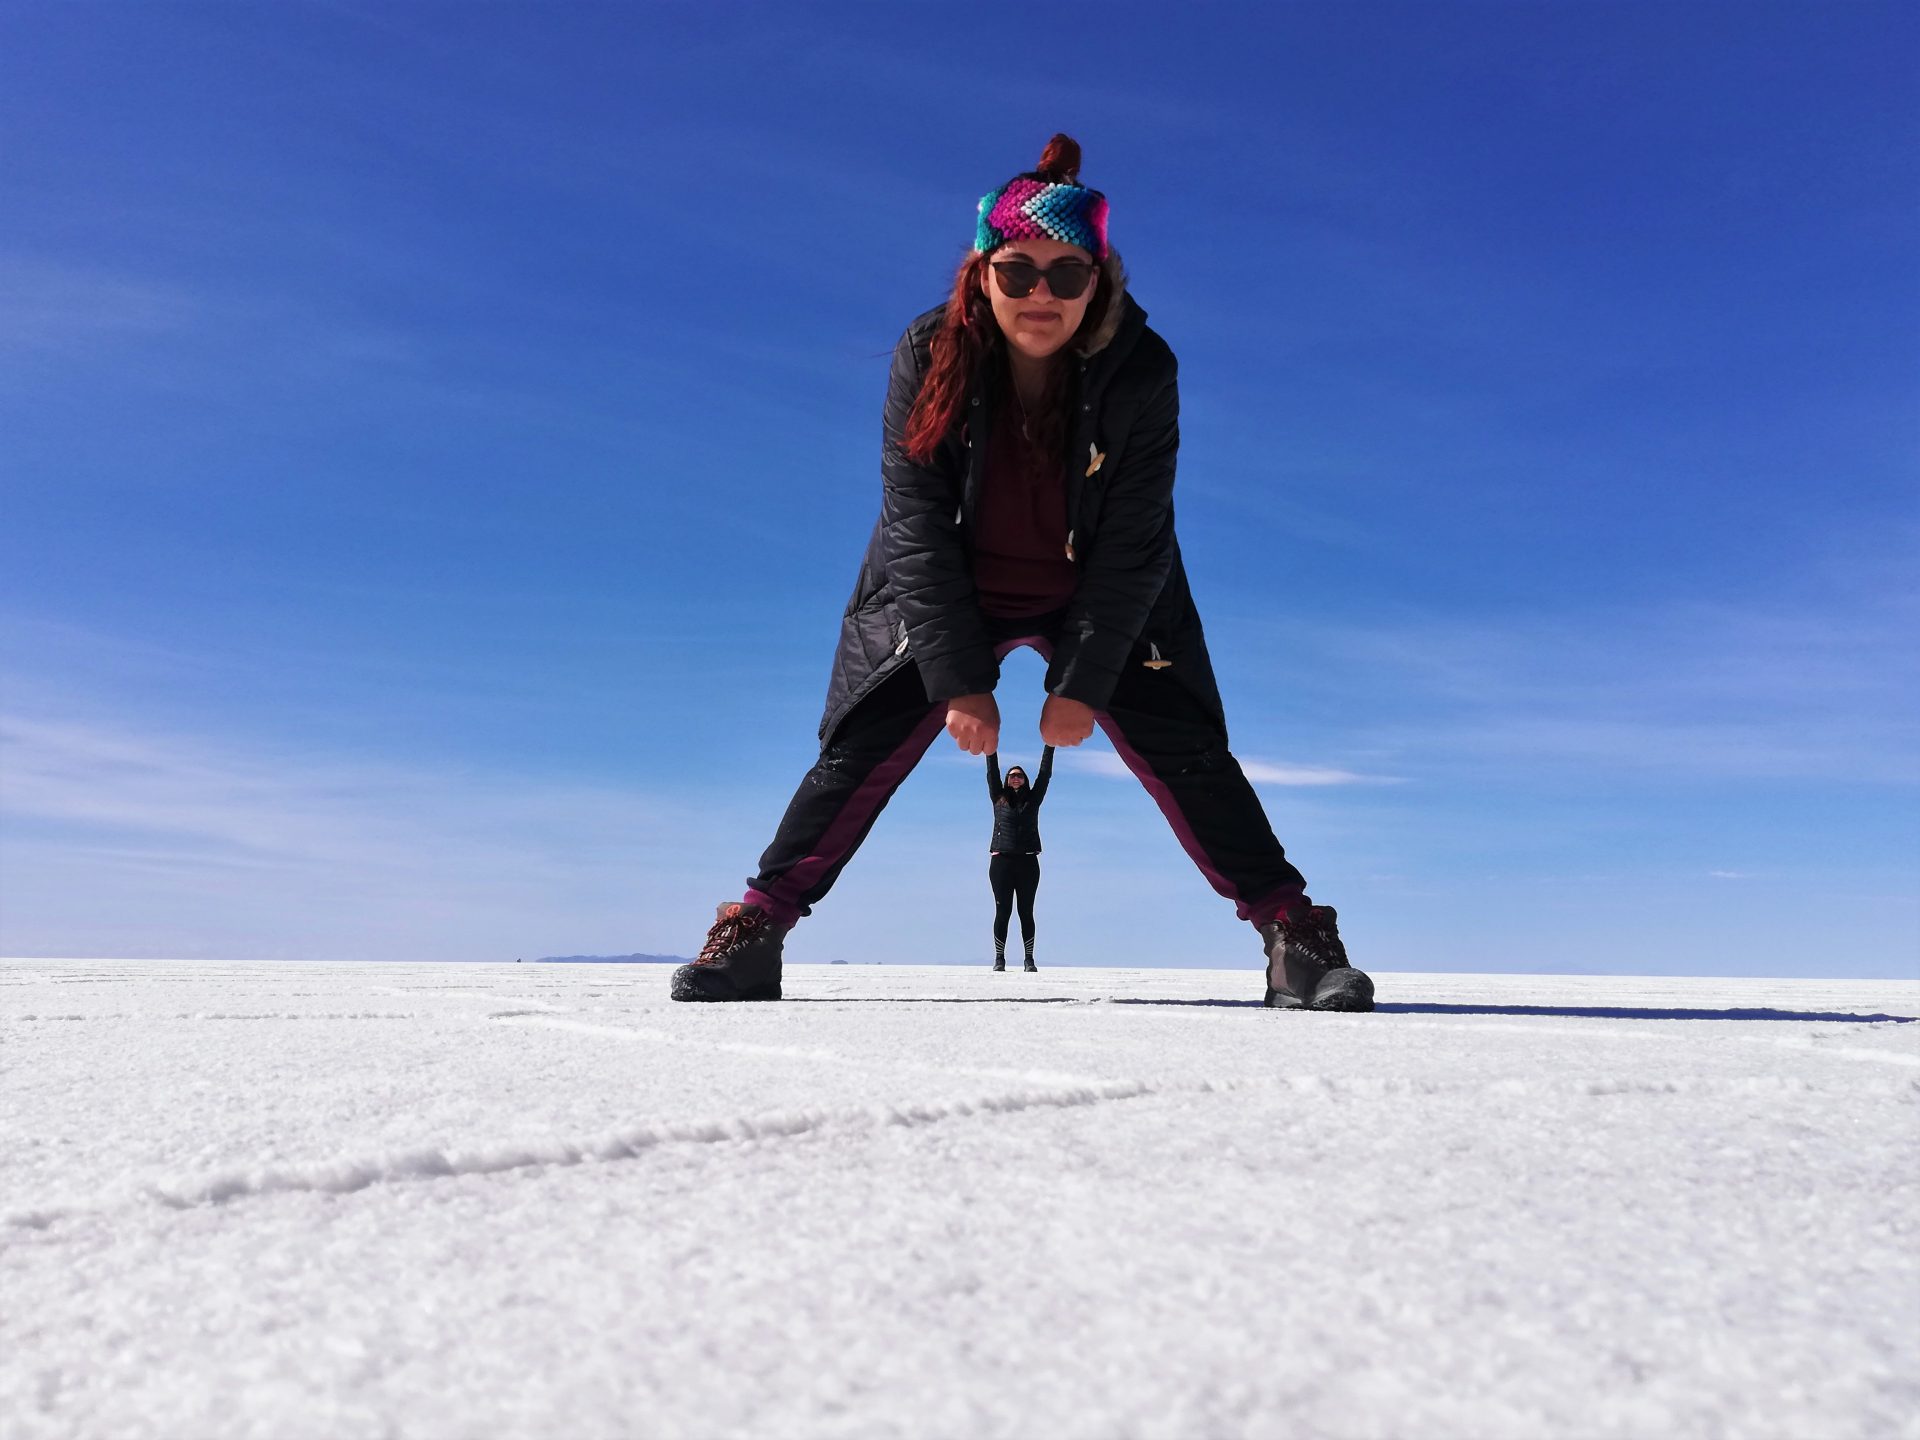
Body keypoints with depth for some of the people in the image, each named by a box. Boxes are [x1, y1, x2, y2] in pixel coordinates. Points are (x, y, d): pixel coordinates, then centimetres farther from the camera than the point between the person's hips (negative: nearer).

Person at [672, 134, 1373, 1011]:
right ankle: (754, 929, 3)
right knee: (865, 744, -7)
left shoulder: (1141, 372, -19)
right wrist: (958, 680, -20)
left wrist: (1081, 683, -19)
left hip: (1101, 600, 0)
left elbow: (1132, 543, -17)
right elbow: (916, 525, -18)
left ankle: (1295, 935, 3)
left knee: (1182, 748, -8)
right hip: (952, 595, 0)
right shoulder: (930, 355, -18)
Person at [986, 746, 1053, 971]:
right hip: (1001, 861, 0)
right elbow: (992, 772, 9)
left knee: (1026, 912, 2)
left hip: (1028, 862, 0)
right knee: (1002, 911, 0)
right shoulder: (999, 798, 12)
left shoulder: (1033, 799, 13)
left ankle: (1029, 960, 3)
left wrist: (1049, 745, 10)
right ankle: (999, 958, 4)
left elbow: (1045, 773, 12)